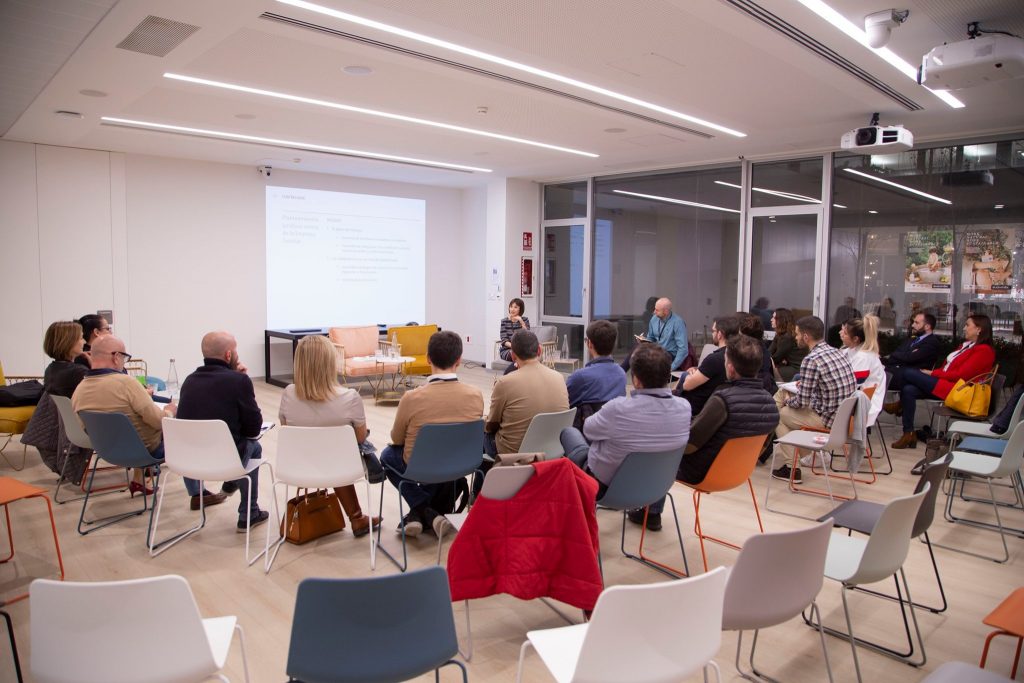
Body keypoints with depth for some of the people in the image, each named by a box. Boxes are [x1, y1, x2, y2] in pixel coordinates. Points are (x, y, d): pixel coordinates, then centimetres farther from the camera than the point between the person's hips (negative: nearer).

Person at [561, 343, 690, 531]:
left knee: (567, 432, 20)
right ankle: (652, 513, 36)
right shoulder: (684, 408, -20)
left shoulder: (619, 408, -34)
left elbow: (588, 430, -12)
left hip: (604, 486, -4)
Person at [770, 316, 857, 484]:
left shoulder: (811, 360, -19)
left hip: (828, 419, -8)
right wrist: (804, 384, 18)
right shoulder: (838, 353, 6)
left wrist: (787, 400, 4)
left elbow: (801, 402, -16)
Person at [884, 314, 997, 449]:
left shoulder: (984, 350, -6)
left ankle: (900, 404, 5)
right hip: (943, 383, 8)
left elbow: (960, 375, -14)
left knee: (907, 373, -20)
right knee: (909, 390, -20)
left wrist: (932, 373, -10)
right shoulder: (966, 345, 22)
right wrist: (932, 373, 0)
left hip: (954, 388, -8)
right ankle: (908, 434, -18)